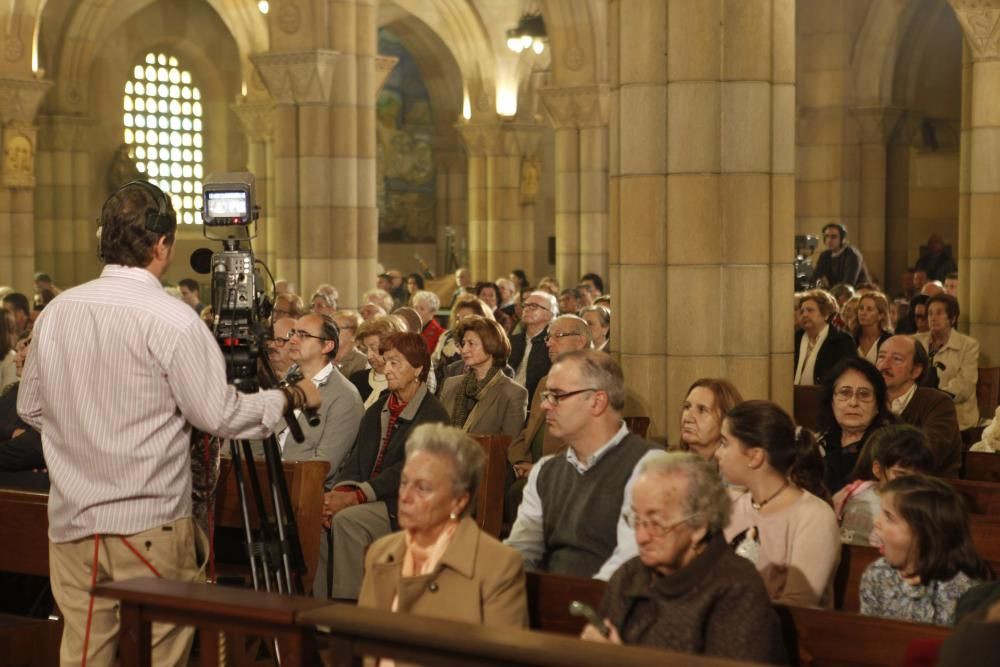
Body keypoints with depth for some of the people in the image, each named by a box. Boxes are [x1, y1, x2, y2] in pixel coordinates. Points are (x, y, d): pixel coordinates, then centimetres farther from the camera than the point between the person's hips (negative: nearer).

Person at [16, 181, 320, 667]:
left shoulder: (55, 312, 3)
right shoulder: (171, 319, -14)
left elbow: (30, 408, 13)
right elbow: (221, 416, -11)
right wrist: (289, 398, 4)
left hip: (71, 522, 5)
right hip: (149, 524, -5)